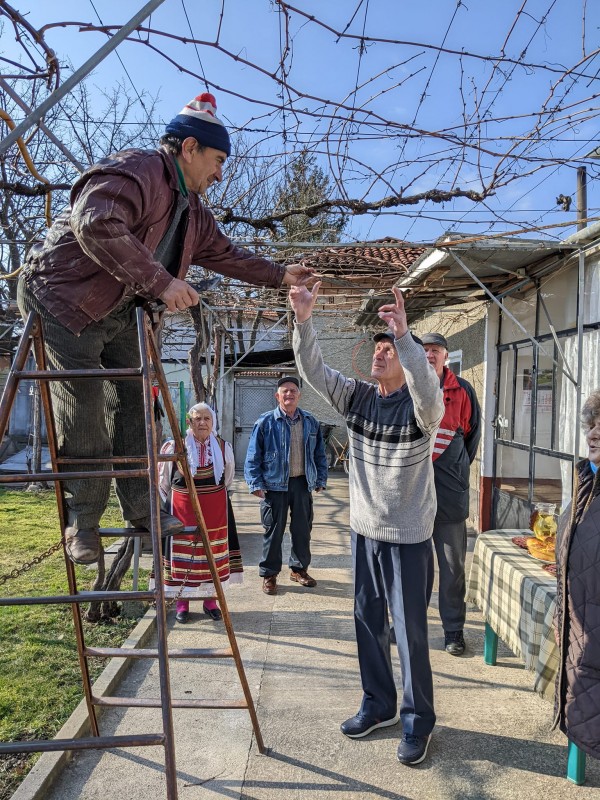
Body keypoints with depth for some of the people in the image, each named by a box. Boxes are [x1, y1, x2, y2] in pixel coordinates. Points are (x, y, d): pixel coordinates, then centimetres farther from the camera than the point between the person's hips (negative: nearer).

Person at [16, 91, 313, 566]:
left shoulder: (192, 210, 12)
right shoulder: (135, 172, -19)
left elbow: (225, 255, 22)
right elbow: (94, 225, -35)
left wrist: (280, 275, 18)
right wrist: (160, 281, -35)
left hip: (119, 311, 9)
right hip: (63, 296, -9)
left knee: (135, 402, 3)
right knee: (84, 412, -9)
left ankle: (141, 509, 12)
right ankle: (82, 520, 7)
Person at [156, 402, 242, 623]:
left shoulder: (223, 447, 1)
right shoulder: (174, 447, -7)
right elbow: (162, 481, 5)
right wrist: (170, 503, 9)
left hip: (215, 509, 3)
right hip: (182, 508, -2)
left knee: (213, 551, 9)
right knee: (183, 552, 4)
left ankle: (210, 599, 23)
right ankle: (182, 601, 18)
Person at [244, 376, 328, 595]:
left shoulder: (310, 422, 7)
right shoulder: (265, 422, -4)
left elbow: (319, 453, 13)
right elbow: (253, 456, -4)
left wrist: (321, 479, 9)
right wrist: (256, 484, -10)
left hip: (303, 483, 4)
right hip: (275, 485, -3)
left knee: (302, 528, 13)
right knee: (274, 530, 4)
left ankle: (299, 569, 31)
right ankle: (269, 574, 18)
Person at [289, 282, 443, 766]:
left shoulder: (420, 406, -12)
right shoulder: (356, 396, 2)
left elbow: (428, 390, -36)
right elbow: (313, 370, -7)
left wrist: (404, 335, -45)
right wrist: (303, 321, -20)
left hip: (409, 536, -5)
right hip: (364, 530, 5)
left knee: (409, 630, 5)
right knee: (368, 623, 17)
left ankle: (418, 720, 25)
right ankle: (378, 704, 36)